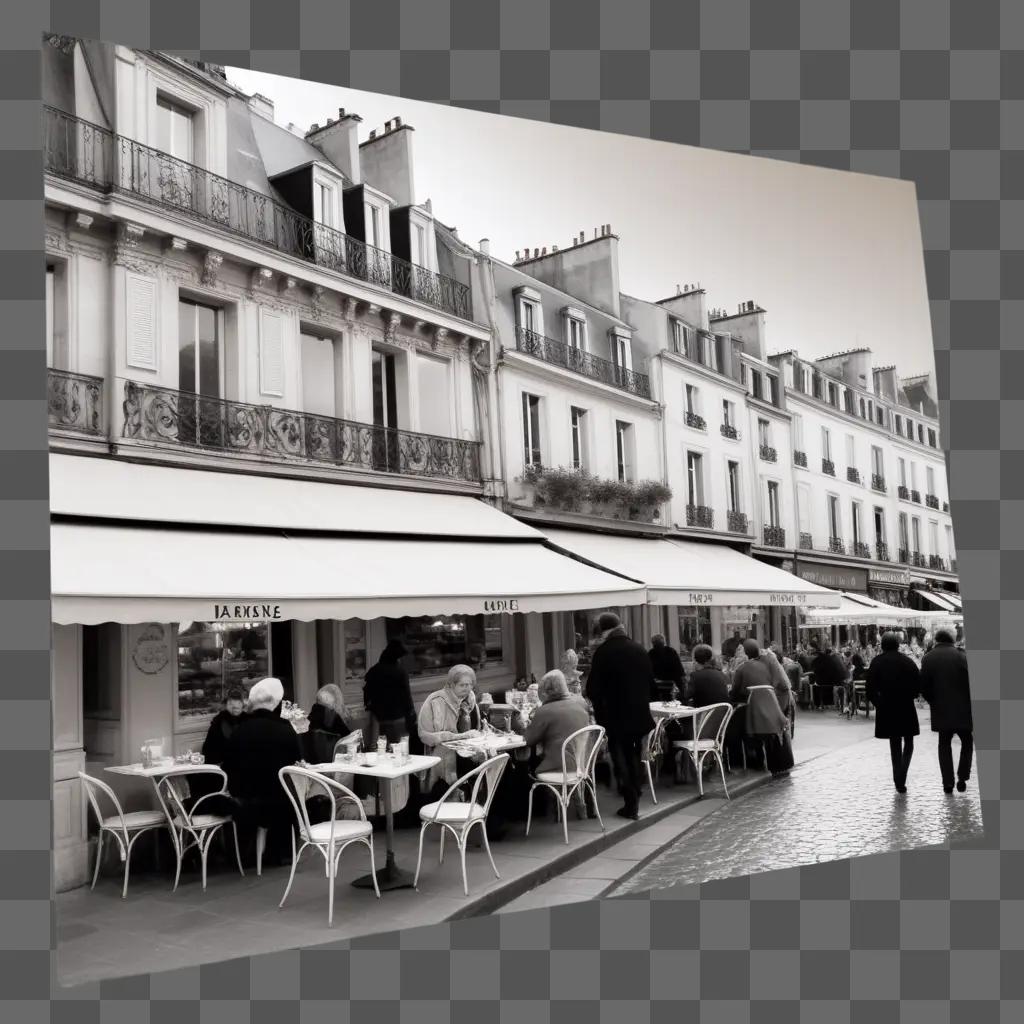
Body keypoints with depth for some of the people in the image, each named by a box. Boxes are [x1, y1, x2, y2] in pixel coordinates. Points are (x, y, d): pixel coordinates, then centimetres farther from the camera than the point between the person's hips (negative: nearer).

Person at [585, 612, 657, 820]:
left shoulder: (603, 651, -13)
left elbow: (593, 688, -11)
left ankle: (631, 805, 4)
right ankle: (634, 800, 26)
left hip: (616, 716, -5)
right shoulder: (639, 649, 4)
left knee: (621, 758, 4)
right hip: (640, 715, 5)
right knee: (634, 756, 18)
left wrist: (599, 707, 6)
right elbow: (651, 682, 9)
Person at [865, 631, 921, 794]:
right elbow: (918, 684, -6)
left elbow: (870, 689, -8)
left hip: (886, 709, 1)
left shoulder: (877, 662, -3)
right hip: (906, 708, 0)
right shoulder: (907, 661, -2)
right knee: (908, 743, 13)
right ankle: (901, 778, -6)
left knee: (895, 744, 14)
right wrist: (910, 696, 10)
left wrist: (878, 703, 6)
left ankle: (898, 782, 15)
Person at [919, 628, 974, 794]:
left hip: (941, 710, 1)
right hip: (962, 709, -1)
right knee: (967, 742, 16)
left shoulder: (928, 658, -2)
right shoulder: (961, 656, -8)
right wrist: (969, 703, 5)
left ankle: (948, 782, 8)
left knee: (944, 744, 12)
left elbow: (924, 686, -5)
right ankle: (962, 778, 8)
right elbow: (969, 682, -9)